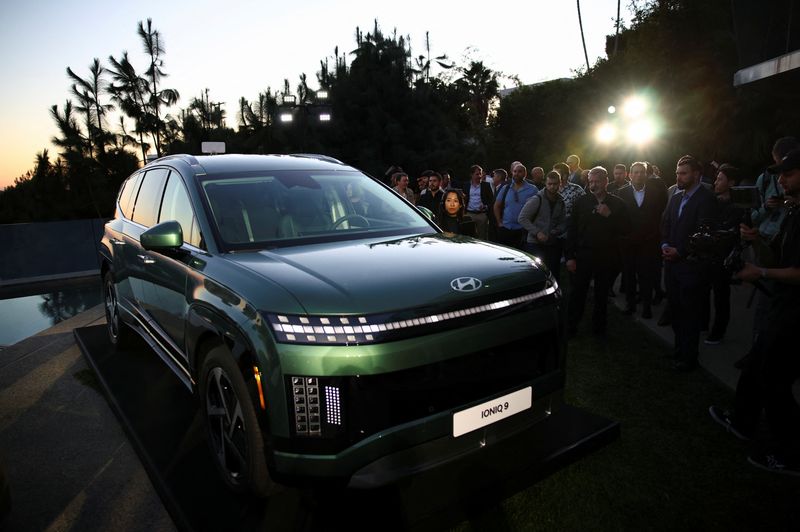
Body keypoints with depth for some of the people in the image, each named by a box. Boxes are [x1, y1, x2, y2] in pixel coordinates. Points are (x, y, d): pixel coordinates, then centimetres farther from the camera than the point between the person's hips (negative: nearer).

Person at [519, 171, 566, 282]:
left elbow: (563, 223, 14)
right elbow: (522, 218, -13)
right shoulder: (537, 199, -9)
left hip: (553, 245, 5)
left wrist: (554, 232, -7)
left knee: (554, 276, 10)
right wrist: (537, 232, -19)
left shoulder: (561, 202, 9)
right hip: (535, 244, -5)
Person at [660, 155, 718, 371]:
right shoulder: (675, 197, 12)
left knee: (690, 313, 4)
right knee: (675, 309, 12)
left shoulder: (706, 199, -10)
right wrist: (665, 245, -2)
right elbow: (665, 224, 14)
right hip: (672, 262, 6)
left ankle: (688, 358, 16)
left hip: (691, 265, -6)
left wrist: (680, 252, -18)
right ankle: (679, 348, 28)